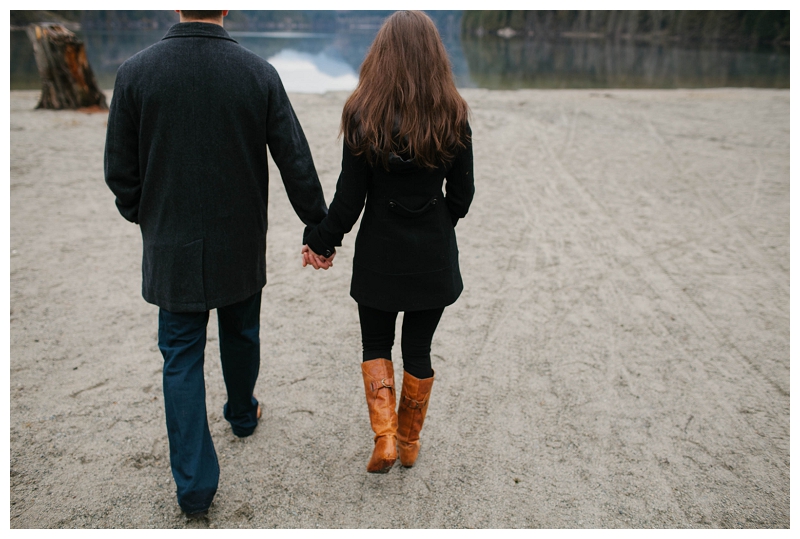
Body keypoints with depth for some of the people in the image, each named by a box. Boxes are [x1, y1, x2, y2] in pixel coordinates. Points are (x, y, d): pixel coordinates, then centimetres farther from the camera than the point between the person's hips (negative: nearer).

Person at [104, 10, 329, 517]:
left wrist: (143, 217, 15)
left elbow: (120, 170, -4)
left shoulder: (135, 72, -10)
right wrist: (317, 227, 3)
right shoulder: (259, 73, -11)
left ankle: (195, 484, 14)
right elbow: (296, 162, -8)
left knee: (182, 359, 9)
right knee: (241, 337, 24)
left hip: (171, 247, 0)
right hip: (241, 246, 1)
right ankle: (243, 414, 49)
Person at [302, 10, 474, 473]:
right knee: (418, 349, 16)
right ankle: (410, 442, 32)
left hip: (379, 254, -1)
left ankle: (385, 439, 11)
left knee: (376, 345, 20)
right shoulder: (454, 116, -7)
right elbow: (462, 194, -1)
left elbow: (350, 197, -10)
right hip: (434, 257, 2)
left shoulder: (364, 115, -12)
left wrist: (322, 243, 5)